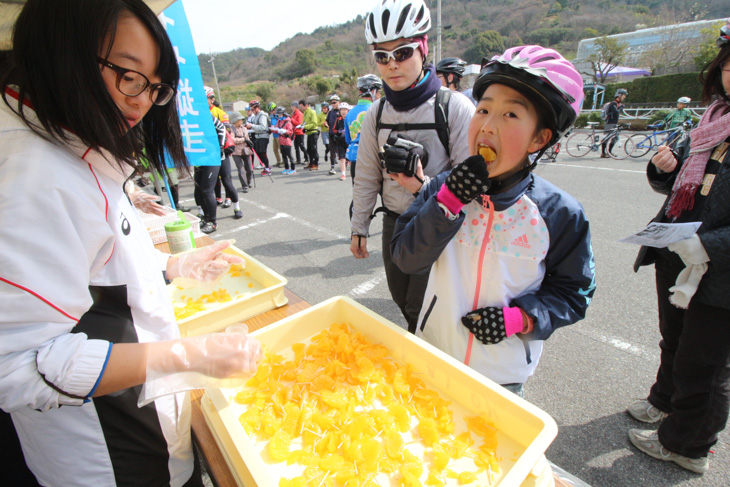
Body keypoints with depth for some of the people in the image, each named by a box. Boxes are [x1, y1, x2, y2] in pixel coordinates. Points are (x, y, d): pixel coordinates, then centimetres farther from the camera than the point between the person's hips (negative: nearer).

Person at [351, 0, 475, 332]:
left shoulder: (455, 108, -13)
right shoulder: (376, 114, 1)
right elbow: (366, 177, 7)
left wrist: (425, 187, -28)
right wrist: (358, 228, 11)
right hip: (394, 225, 5)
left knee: (421, 308, 1)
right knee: (402, 301, 18)